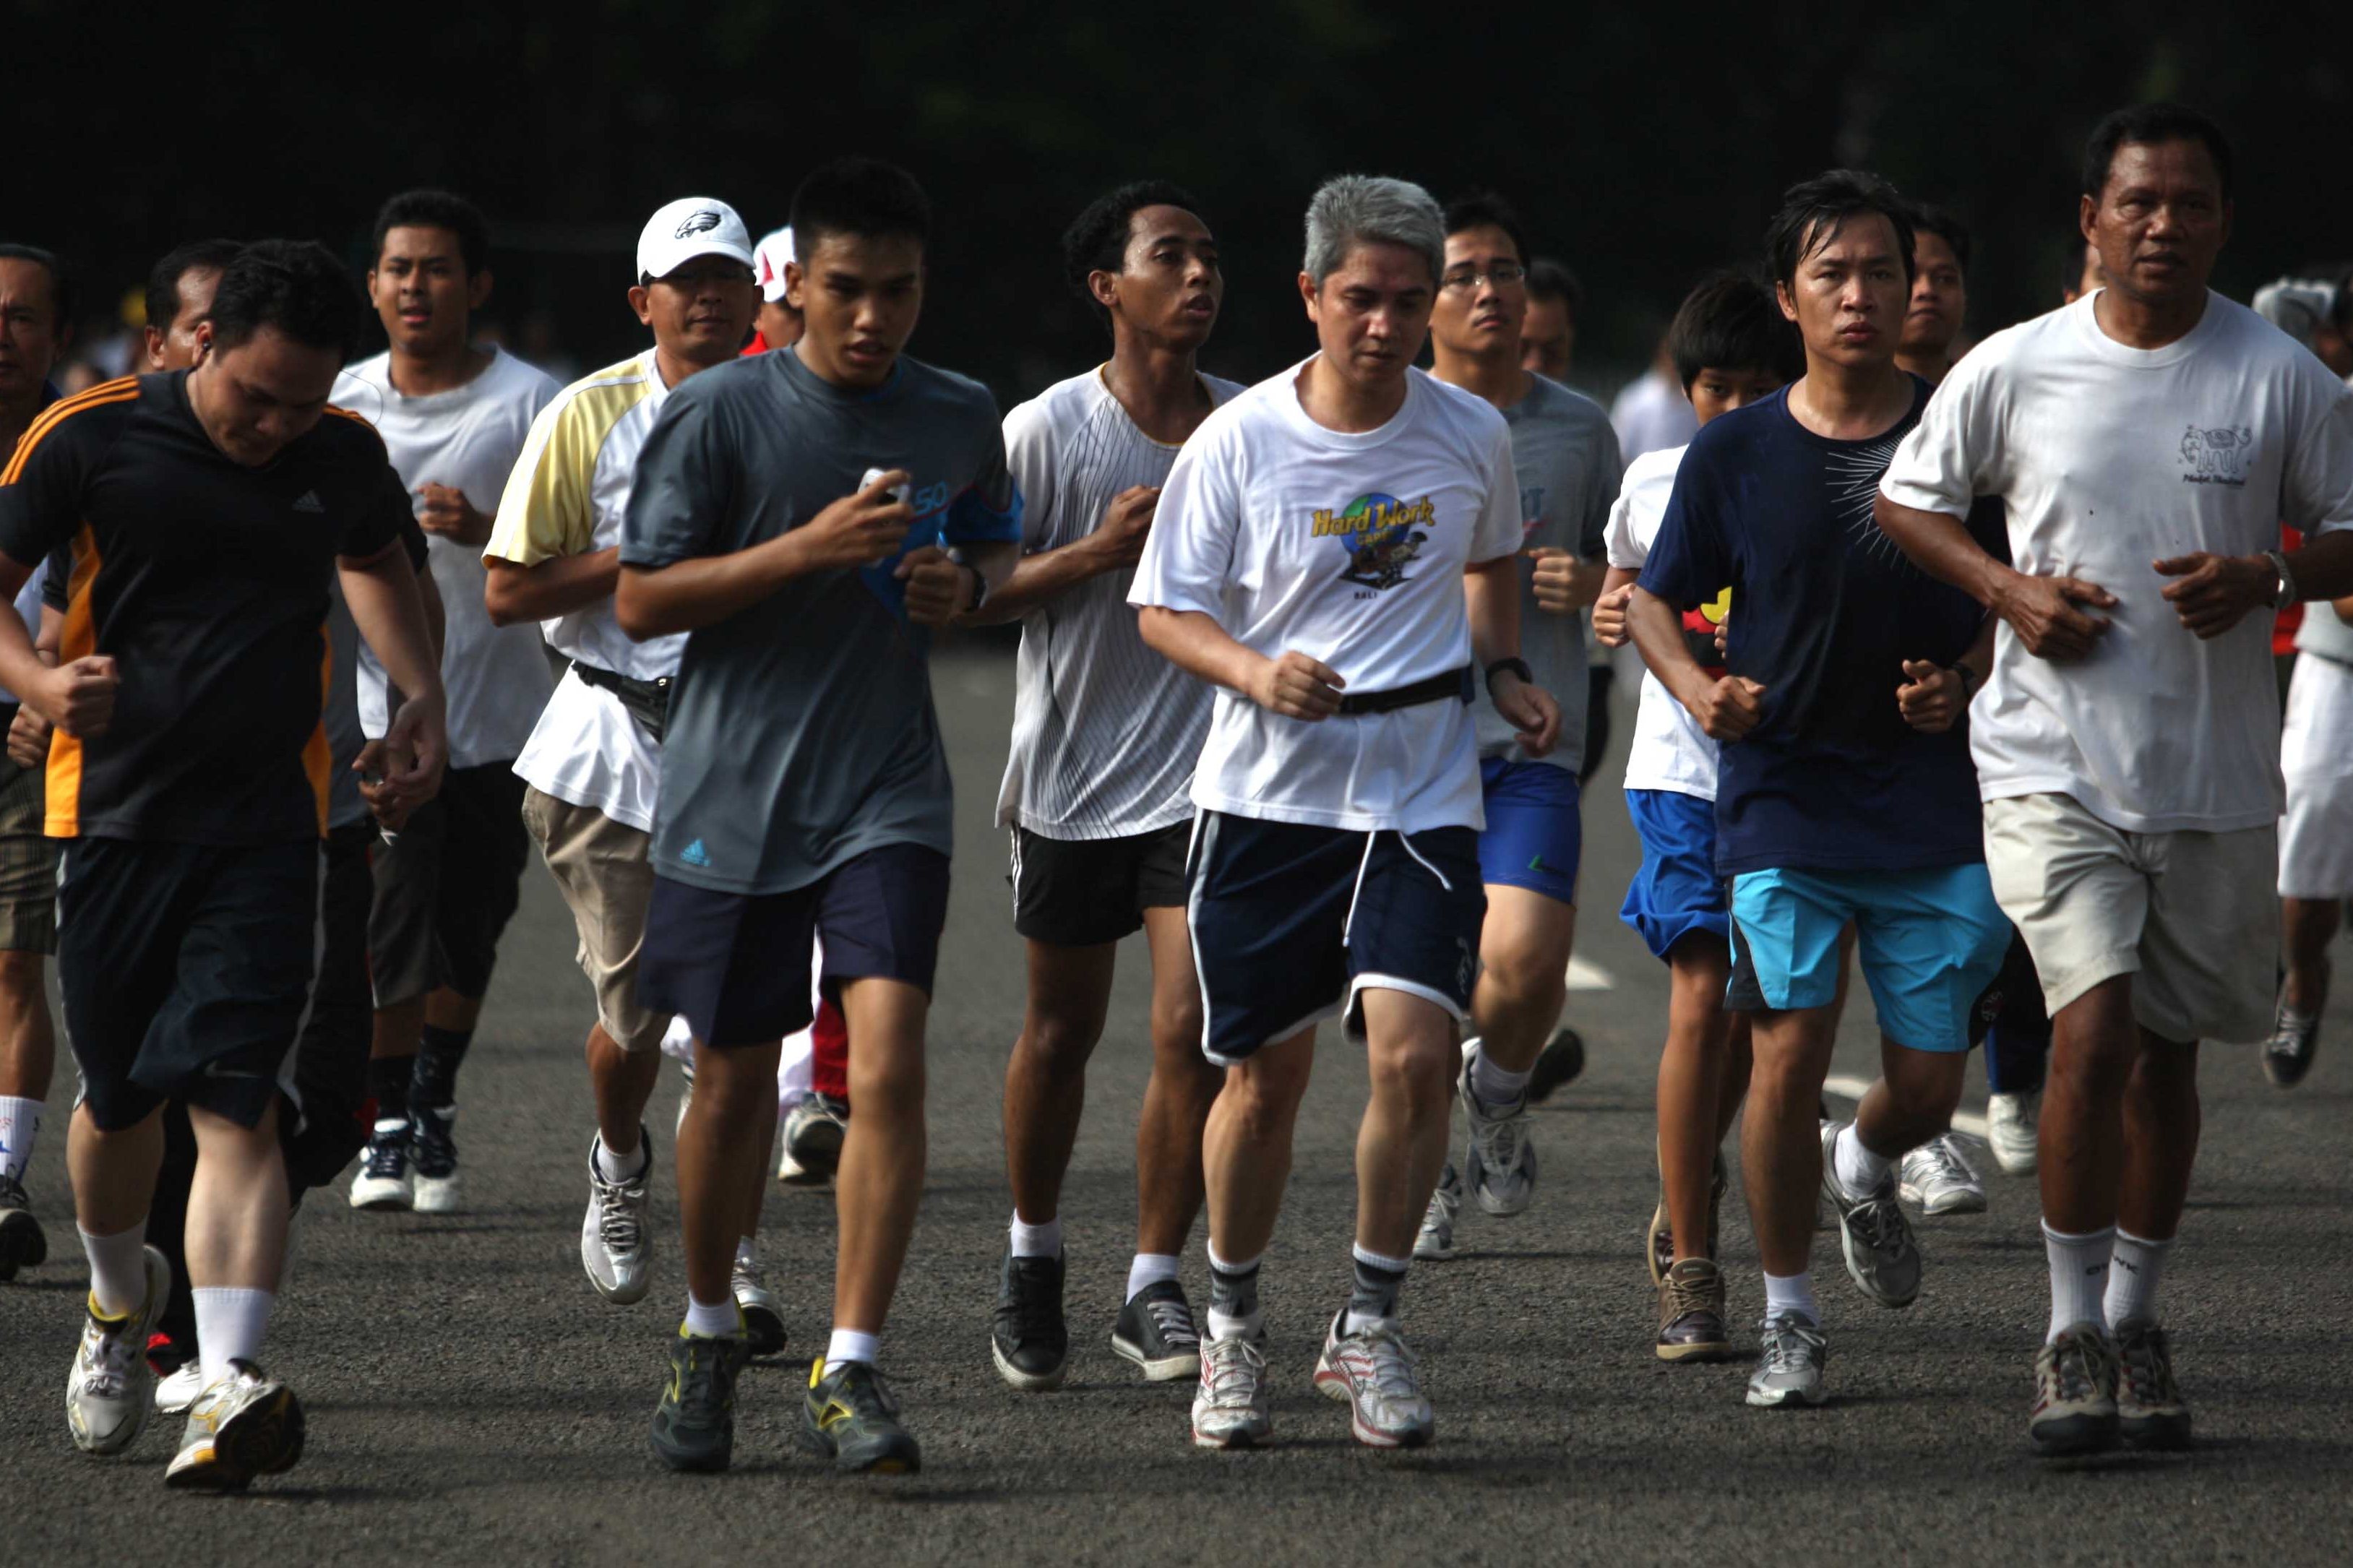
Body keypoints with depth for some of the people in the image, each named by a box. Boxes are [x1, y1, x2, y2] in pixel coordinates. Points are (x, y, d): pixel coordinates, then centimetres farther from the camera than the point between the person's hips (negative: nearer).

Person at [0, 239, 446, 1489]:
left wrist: (420, 695, 11)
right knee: (118, 1098, 12)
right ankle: (119, 1298, 43)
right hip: (114, 811, 0)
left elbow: (374, 565, 25)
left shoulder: (344, 458, 4)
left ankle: (229, 1386, -23)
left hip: (266, 821, 0)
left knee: (234, 1102, -14)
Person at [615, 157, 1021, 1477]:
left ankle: (851, 1371, -15)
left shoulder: (962, 419, 4)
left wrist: (967, 583, -2)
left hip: (887, 792, 1)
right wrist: (813, 544, -20)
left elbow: (999, 541, 23)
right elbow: (642, 601, -9)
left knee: (889, 1056, -17)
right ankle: (710, 1334, 33)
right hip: (732, 796, -1)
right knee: (734, 1080, 10)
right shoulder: (718, 414, -7)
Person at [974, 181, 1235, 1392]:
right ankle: (1031, 1254, 33)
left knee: (1190, 1031, -11)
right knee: (1062, 1029, 12)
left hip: (1201, 778, 1)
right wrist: (1102, 548, -18)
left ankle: (1154, 1287, 0)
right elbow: (973, 593, -6)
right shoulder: (1045, 430, -5)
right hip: (1071, 776, -1)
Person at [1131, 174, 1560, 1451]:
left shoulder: (1472, 436, 2)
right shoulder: (1236, 442, -5)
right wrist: (1255, 672, -17)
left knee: (1412, 1053, -16)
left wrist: (1501, 670, 8)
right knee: (1263, 1074, 6)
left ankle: (1368, 1326, 0)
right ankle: (1232, 1324, 27)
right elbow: (1163, 611, 1)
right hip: (1265, 795, -1)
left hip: (1422, 795, 1)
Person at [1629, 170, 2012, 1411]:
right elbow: (1655, 600, 10)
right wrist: (1699, 689, -9)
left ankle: (1864, 1168, 38)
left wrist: (1965, 679, -9)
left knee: (1929, 1084, 1)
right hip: (1783, 804, -1)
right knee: (1788, 1052, -10)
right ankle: (1786, 1312, 7)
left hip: (1934, 807, 1)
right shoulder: (1734, 455, 0)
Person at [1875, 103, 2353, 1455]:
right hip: (2055, 769, -2)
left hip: (2219, 778, 2)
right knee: (2096, 1032, -16)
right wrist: (2008, 588, -5)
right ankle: (2072, 1335, -5)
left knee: (2168, 1054, 11)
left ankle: (2136, 1322, 27)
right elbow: (1908, 501, 12)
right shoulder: (2013, 370, -1)